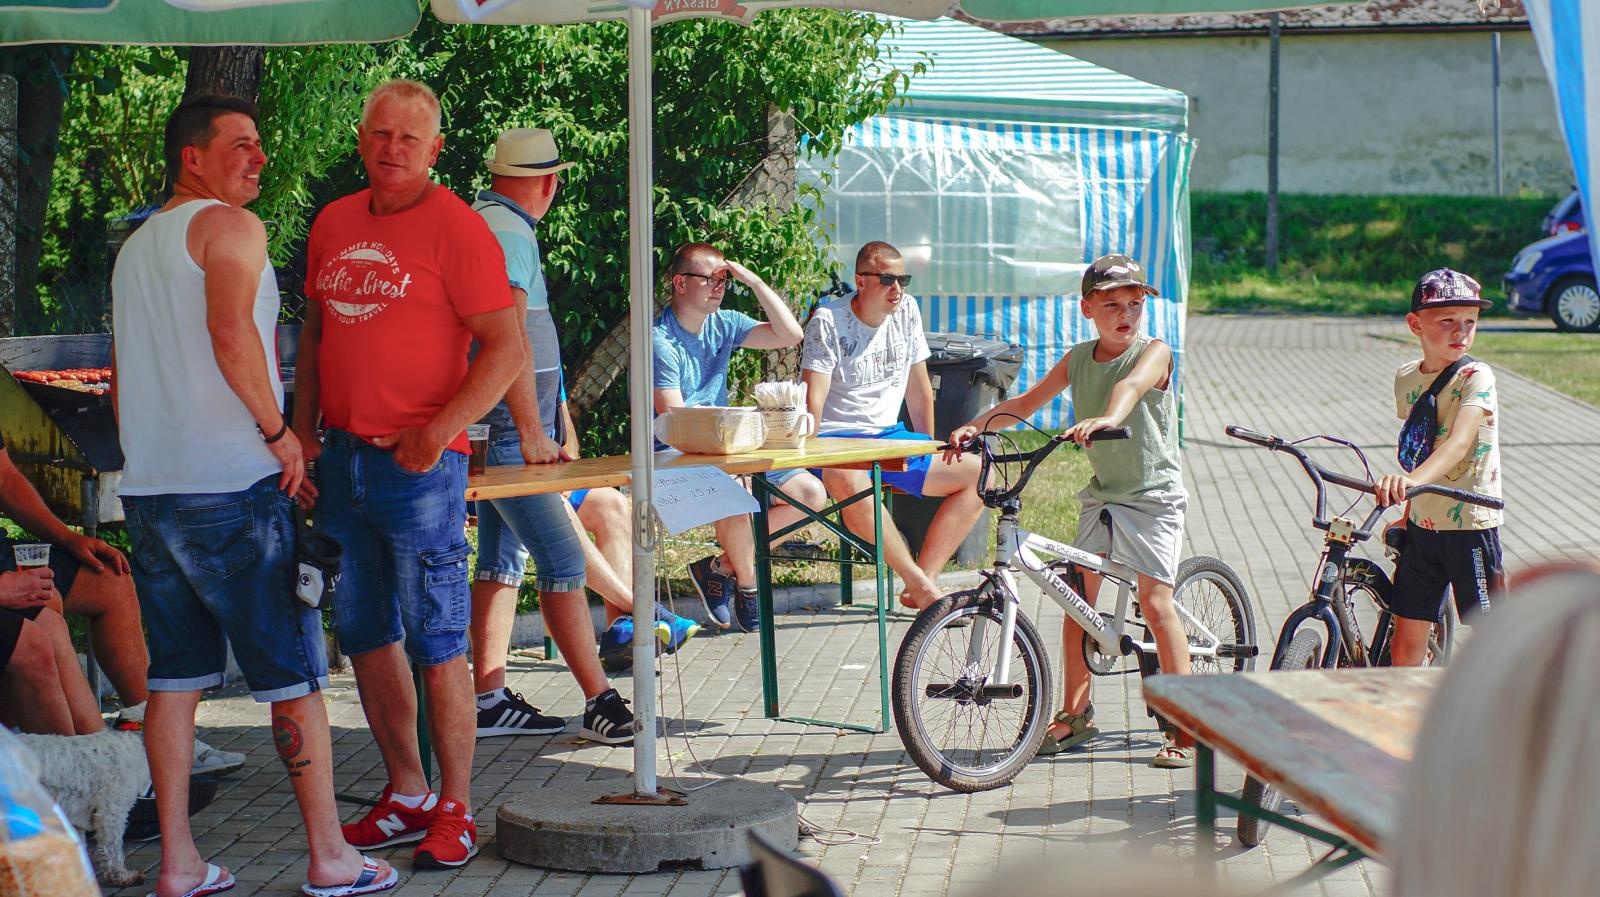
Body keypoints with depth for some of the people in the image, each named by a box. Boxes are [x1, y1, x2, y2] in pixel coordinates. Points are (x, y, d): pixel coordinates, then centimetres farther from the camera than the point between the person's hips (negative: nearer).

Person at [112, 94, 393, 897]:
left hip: (148, 490, 8)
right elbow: (232, 332, -22)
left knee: (173, 677, 9)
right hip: (233, 487, -8)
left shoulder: (134, 248, 20)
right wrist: (278, 431, -14)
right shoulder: (229, 226, -6)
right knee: (293, 676, 0)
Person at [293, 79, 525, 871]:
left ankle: (455, 813, 6)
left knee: (436, 643, -3)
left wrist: (437, 433, -19)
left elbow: (507, 348, -12)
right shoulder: (333, 224, 12)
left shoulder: (456, 227, -8)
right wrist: (301, 430, 11)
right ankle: (406, 795, 24)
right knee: (365, 635, 12)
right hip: (342, 457, 7)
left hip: (420, 462, -7)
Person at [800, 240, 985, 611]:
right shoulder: (828, 321, -9)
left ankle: (921, 585, -17)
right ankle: (920, 584, -33)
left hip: (888, 435, 6)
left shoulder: (907, 310, 7)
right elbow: (813, 398, -16)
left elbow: (918, 385, 15)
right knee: (848, 481, -41)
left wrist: (928, 450, 15)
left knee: (978, 475, -8)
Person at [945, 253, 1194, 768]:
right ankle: (1076, 714, 20)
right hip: (1102, 494, 6)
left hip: (1153, 495, -6)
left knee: (1154, 601, -13)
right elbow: (1027, 402, 7)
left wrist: (1107, 417, -54)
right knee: (1077, 598, 5)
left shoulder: (1154, 352, -12)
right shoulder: (1078, 359, 5)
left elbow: (1132, 384, -33)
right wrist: (974, 425, -7)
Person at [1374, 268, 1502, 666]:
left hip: (1471, 527, -5)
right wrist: (1408, 513, 13)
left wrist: (1413, 480, -47)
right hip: (1423, 526, 5)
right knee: (1405, 643, 6)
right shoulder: (1406, 378, 5)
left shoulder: (1475, 377, -14)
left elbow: (1459, 443, -30)